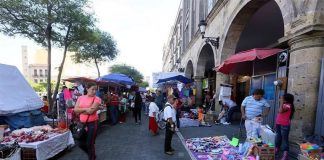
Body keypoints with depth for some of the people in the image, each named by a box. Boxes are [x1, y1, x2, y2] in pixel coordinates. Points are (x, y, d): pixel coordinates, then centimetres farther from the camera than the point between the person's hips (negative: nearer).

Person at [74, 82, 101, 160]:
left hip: (92, 123, -5)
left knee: (90, 144, 8)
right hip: (82, 123, 5)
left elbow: (91, 111, -21)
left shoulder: (97, 99, -12)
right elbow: (75, 109, -4)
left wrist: (80, 111, -7)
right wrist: (86, 109, -19)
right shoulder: (81, 98, 4)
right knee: (81, 144, 16)